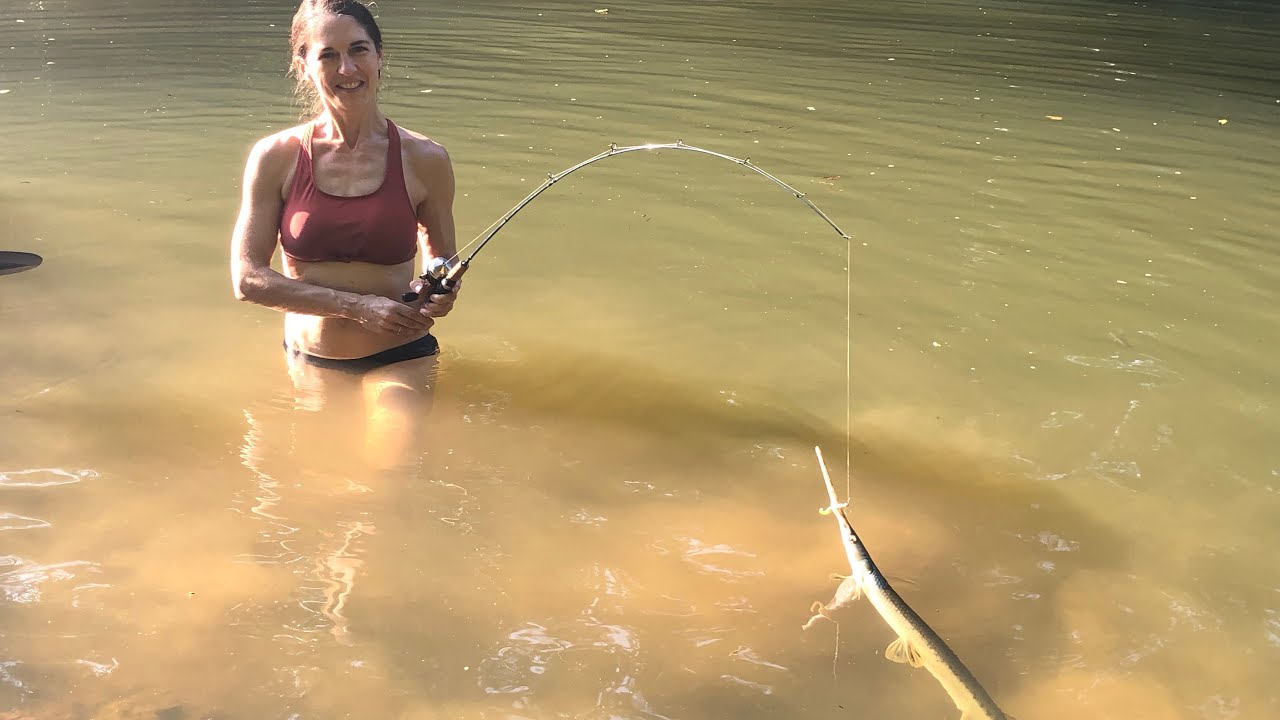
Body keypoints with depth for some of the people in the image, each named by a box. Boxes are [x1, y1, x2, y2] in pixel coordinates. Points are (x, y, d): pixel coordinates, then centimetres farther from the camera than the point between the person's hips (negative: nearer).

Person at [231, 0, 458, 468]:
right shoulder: (276, 158, -8)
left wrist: (439, 291, -15)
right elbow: (248, 279, -10)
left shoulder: (424, 160, -6)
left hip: (399, 358, -2)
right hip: (309, 359, 2)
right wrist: (359, 305, -19)